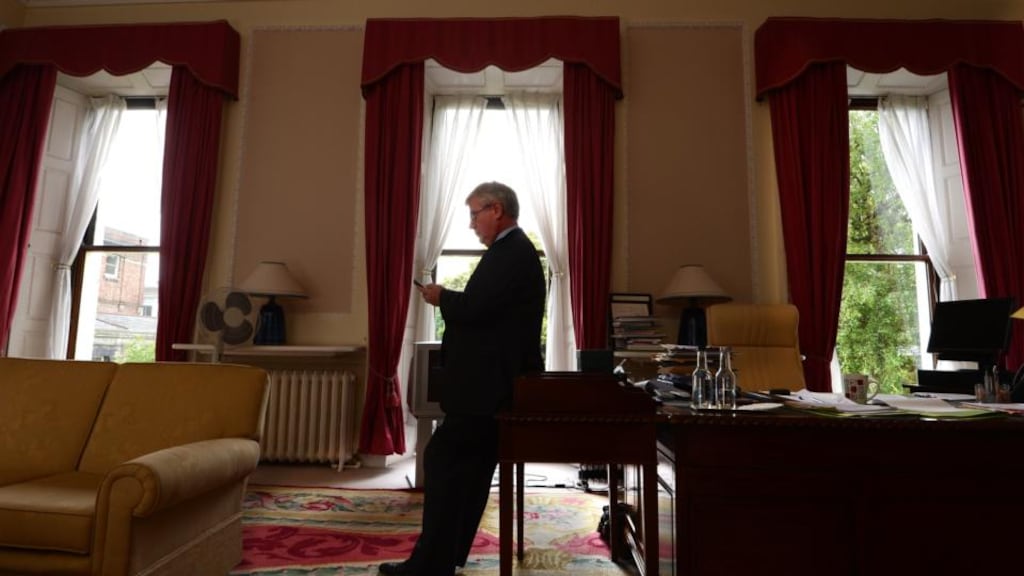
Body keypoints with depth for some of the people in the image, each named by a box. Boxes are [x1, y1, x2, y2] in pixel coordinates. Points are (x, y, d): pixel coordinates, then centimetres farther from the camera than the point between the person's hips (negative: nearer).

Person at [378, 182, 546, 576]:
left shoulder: (510, 250, -15)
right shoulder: (514, 249, 19)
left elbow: (475, 307, -25)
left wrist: (441, 297, -7)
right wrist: (450, 300, 6)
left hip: (488, 384, -11)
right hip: (494, 381, 11)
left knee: (442, 459, -5)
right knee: (469, 468, 14)